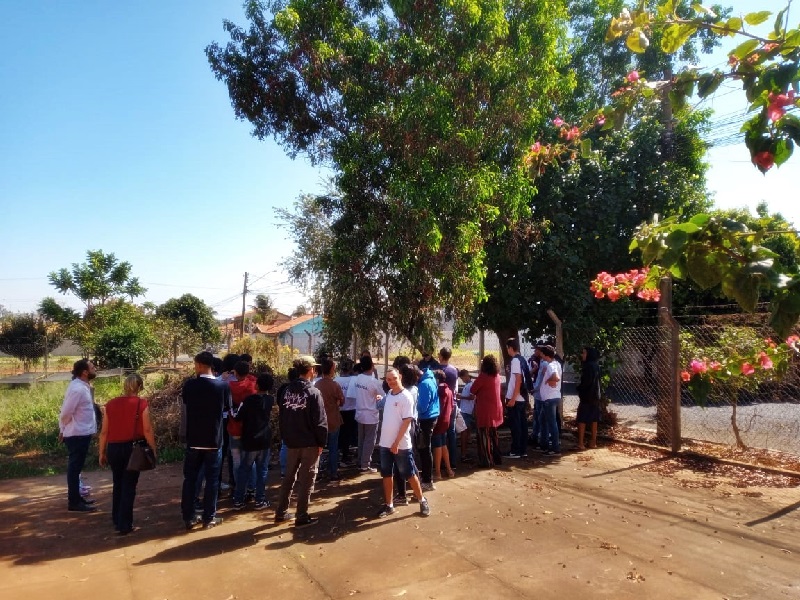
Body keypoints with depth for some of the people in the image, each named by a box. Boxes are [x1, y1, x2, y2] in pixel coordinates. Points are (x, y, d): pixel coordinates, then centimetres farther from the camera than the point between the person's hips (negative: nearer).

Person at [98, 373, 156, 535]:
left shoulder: (110, 404, 3)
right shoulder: (142, 404, -8)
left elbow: (104, 432, 5)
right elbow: (147, 430, -10)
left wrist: (102, 452, 14)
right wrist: (153, 449, 0)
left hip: (113, 448, 4)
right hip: (133, 448, -4)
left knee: (118, 485, 21)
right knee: (129, 486, 7)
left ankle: (117, 521, 32)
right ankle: (125, 525, 11)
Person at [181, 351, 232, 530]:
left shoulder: (189, 385, -7)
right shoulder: (223, 386, -10)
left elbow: (185, 405, 12)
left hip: (193, 439, 1)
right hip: (214, 439, -1)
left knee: (190, 478, 12)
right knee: (212, 479, 8)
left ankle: (188, 517, 18)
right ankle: (209, 518, 13)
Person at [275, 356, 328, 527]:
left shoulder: (287, 391, 3)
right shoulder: (313, 392, -14)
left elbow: (282, 417, 8)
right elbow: (320, 421, -16)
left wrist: (286, 438, 15)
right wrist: (322, 442, -7)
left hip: (292, 442, 6)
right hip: (310, 443, -5)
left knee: (289, 477, 17)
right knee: (306, 480, 4)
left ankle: (281, 513, 24)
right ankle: (302, 517, 10)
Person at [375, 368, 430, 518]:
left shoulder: (406, 397, -15)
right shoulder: (389, 394, 6)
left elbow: (406, 421, -17)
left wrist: (396, 443, -18)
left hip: (401, 444, -7)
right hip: (385, 443, 7)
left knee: (410, 474, 5)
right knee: (387, 474, 12)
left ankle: (422, 501, 22)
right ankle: (389, 505, 24)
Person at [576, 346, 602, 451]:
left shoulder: (589, 366, -18)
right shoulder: (595, 365, 11)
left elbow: (586, 382, -21)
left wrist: (579, 388, -4)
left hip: (587, 396, -9)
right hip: (595, 396, 9)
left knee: (582, 420, -4)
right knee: (593, 419, 12)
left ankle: (580, 443, -5)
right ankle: (593, 442, 18)